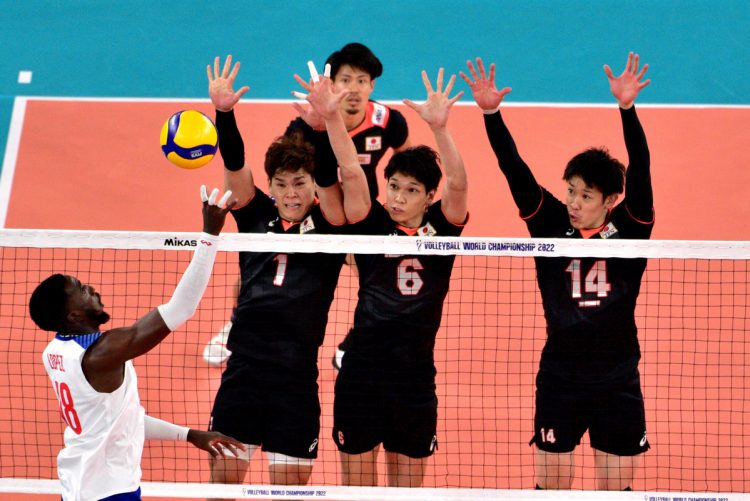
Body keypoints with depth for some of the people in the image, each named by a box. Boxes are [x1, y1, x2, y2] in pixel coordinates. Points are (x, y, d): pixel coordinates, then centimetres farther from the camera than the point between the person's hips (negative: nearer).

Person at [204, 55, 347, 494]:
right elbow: (235, 164, -6)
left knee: (291, 484, 4)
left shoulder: (327, 223, 1)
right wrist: (224, 112, -22)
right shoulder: (257, 216, 7)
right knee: (224, 477, 5)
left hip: (296, 375, -2)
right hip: (243, 368, 2)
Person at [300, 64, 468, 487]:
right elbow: (352, 174, -13)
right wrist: (331, 117, -27)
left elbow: (457, 183, -16)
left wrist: (439, 127, -32)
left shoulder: (441, 229, 0)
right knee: (356, 487, 7)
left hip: (415, 376, 0)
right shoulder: (374, 226, 0)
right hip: (361, 372, 0)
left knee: (408, 487, 10)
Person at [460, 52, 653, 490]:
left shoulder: (630, 230, -5)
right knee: (551, 486, 7)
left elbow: (640, 170, -17)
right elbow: (515, 170, -10)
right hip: (559, 380, 1)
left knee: (618, 489, 7)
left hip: (618, 383, -1)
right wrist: (491, 112, -22)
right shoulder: (551, 225, -2)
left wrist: (627, 108, -31)